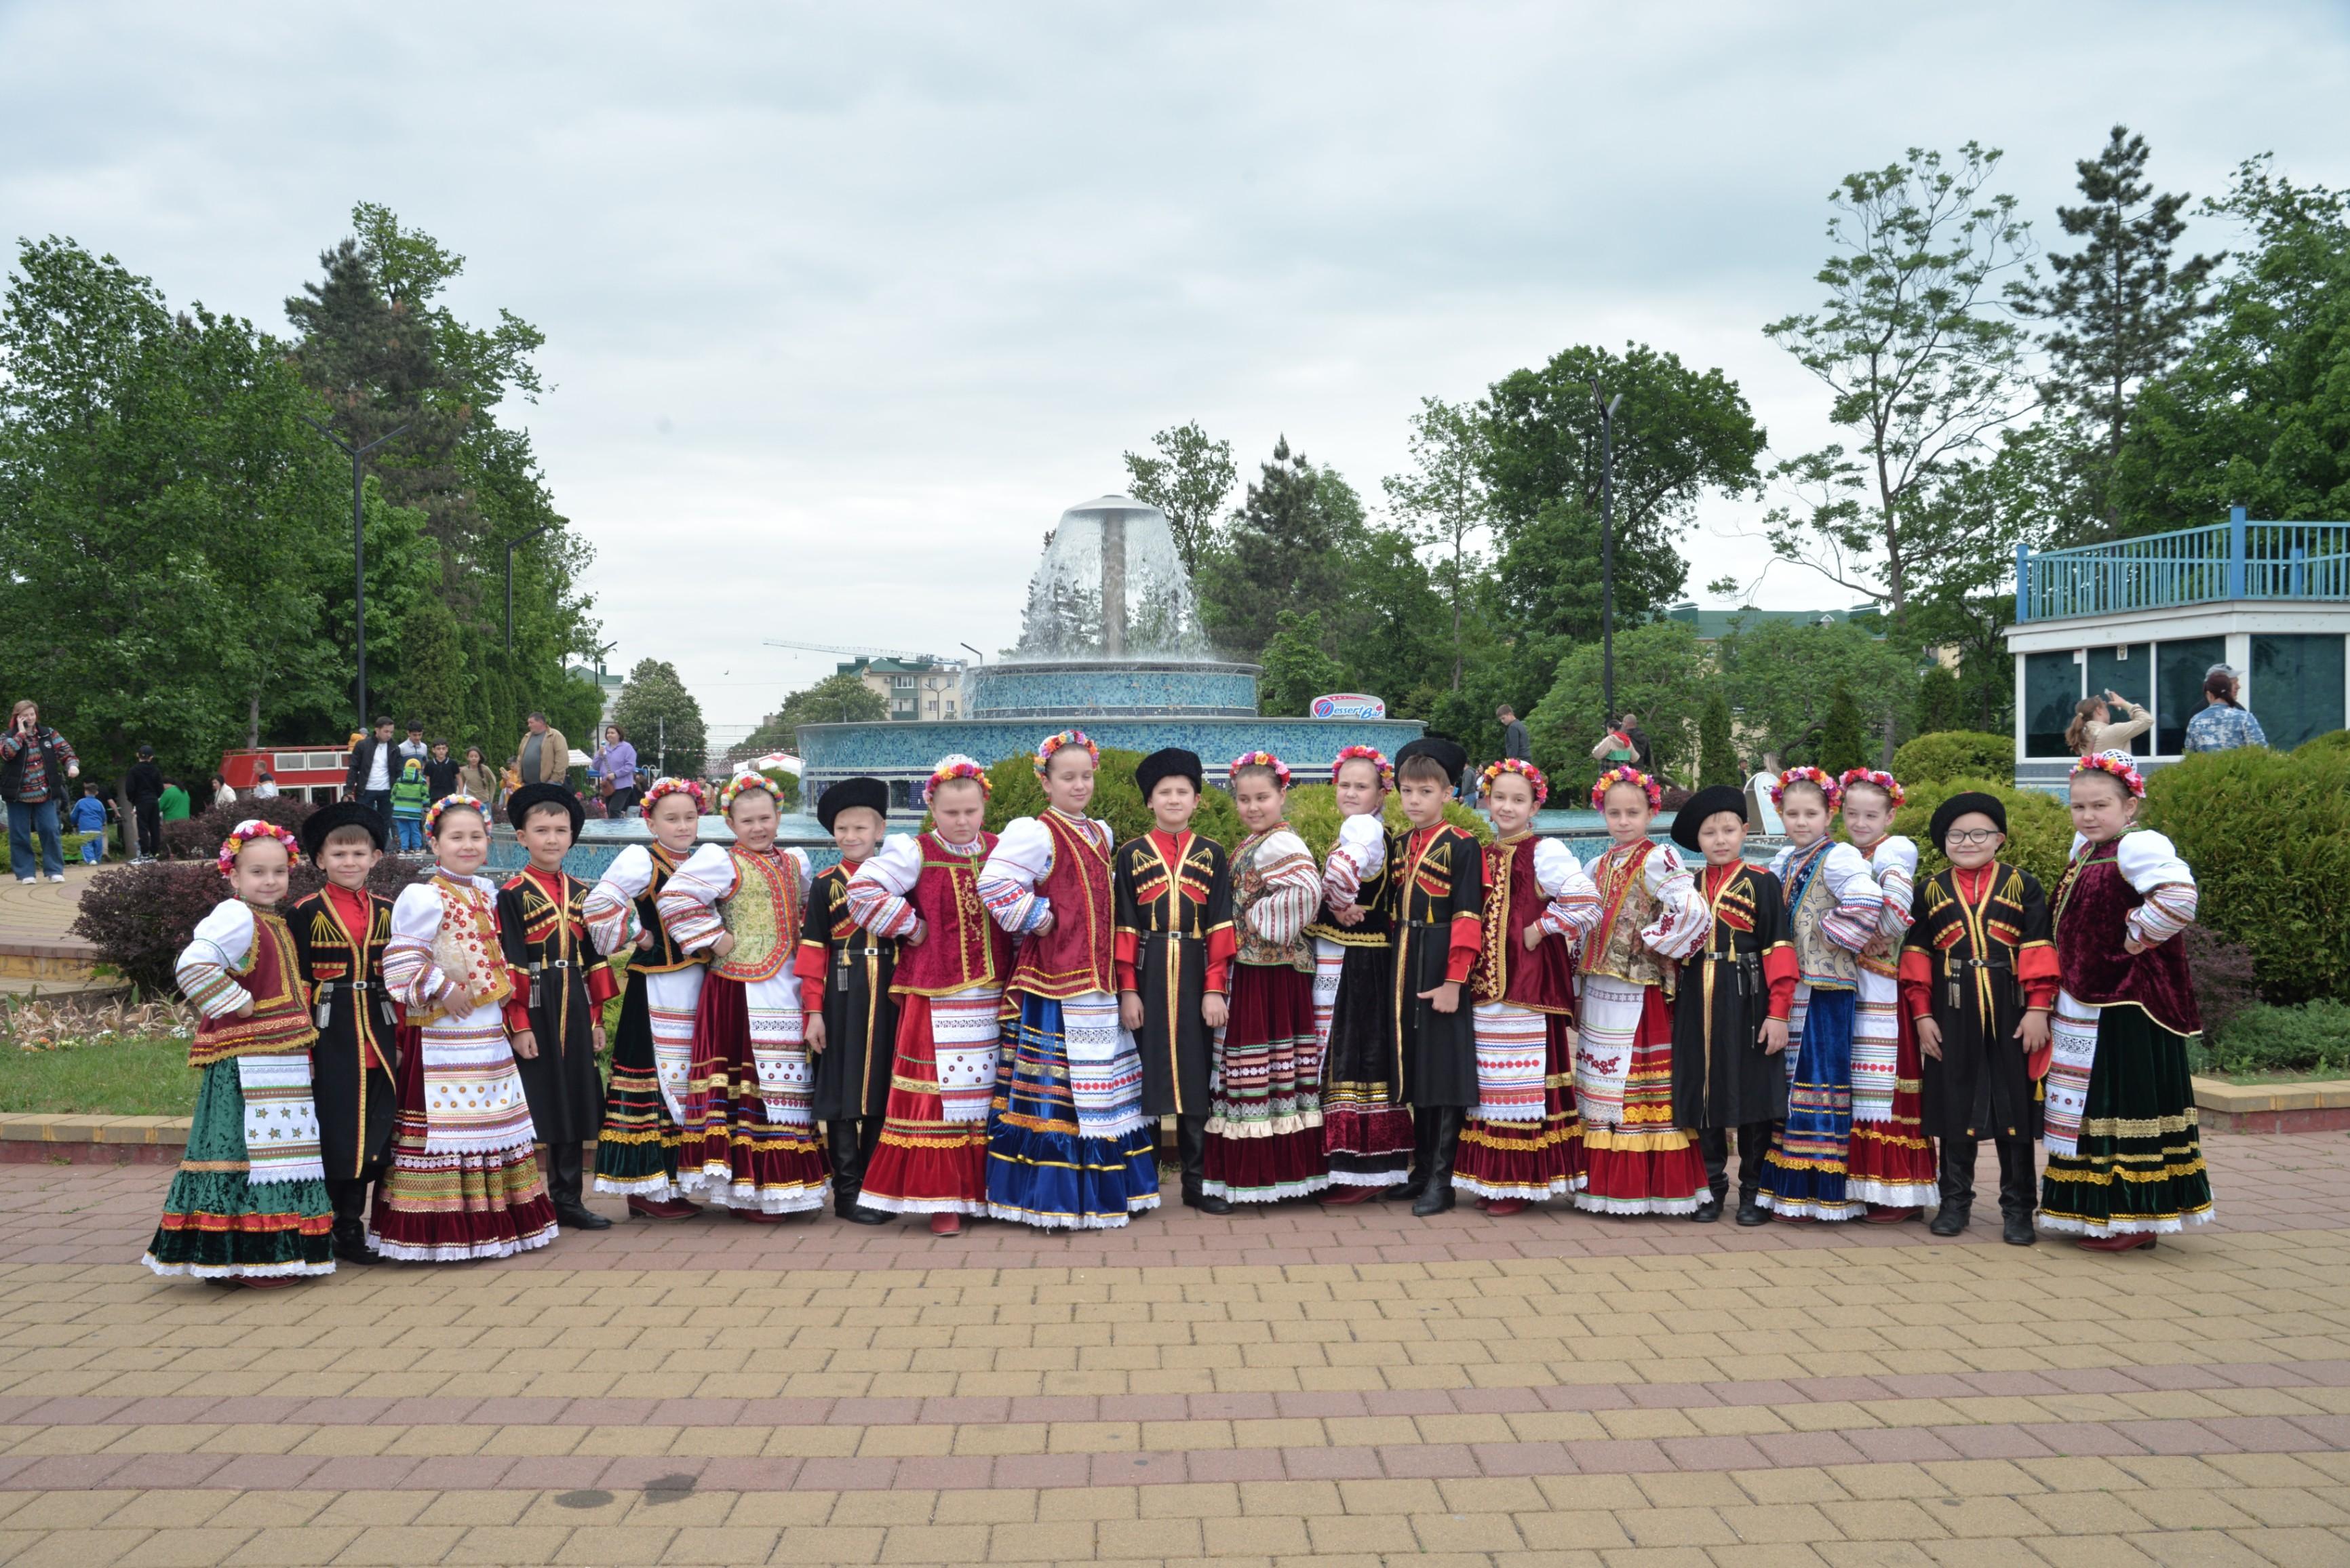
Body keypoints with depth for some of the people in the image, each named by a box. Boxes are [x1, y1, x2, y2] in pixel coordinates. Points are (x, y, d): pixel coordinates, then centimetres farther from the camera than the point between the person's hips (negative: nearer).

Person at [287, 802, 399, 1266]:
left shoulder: (386, 911, 9)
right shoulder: (306, 913, -2)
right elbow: (297, 984, -3)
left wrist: (401, 1036, 10)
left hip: (379, 1035, 4)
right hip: (331, 1035, -4)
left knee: (374, 1128, 7)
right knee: (337, 1129, 0)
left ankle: (353, 1220, 18)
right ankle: (345, 1231, 10)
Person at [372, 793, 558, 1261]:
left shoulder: (486, 894, 14)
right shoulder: (424, 897, -10)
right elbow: (401, 960, -17)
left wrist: (518, 1022, 16)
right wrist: (442, 989, -19)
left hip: (490, 1033, 8)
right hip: (441, 1035, -8)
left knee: (495, 1124, 13)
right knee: (443, 1128, -6)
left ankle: (494, 1220, 23)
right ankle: (438, 1231, 0)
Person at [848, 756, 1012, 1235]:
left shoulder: (1000, 851, 8)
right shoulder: (915, 854, -5)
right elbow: (863, 891, -12)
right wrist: (910, 927, -8)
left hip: (993, 999, 4)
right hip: (936, 1002, -4)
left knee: (992, 1096, 9)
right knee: (940, 1095, -5)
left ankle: (988, 1190, 19)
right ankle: (942, 1199, 3)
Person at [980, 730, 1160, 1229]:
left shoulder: (1101, 834, 16)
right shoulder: (1035, 833, -8)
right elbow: (994, 884, -20)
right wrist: (1037, 920, -13)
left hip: (1099, 983, 8)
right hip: (1055, 985, -8)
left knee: (1108, 1089, 11)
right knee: (1057, 1089, -7)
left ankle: (1108, 1188, 20)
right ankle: (1056, 1197, -2)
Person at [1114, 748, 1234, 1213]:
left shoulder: (1212, 854, 6)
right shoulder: (1132, 854, 4)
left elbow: (1221, 927, 2)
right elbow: (1124, 928, 1)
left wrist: (1216, 989, -5)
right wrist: (1127, 991, -6)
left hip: (1195, 976, 1)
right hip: (1146, 976, -1)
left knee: (1196, 1074, 4)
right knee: (1144, 1073, 2)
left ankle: (1197, 1182, 13)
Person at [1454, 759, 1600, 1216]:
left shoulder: (1545, 852, -6)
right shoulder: (1483, 856, 14)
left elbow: (1586, 904, -16)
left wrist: (1540, 930, -11)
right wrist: (1472, 971, 10)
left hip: (1529, 983, -7)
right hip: (1486, 983, 7)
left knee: (1524, 1081, -5)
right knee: (1489, 1082, 9)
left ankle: (1521, 1182, 2)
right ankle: (1491, 1179, 16)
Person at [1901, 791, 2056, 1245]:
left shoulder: (2023, 885, 4)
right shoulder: (1930, 891, 7)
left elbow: (2039, 950, 0)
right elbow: (1916, 956, 6)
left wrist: (2038, 1008, -7)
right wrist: (1921, 1014, 0)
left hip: (2010, 1013, -1)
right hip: (1952, 1016, 1)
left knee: (2015, 1104, 3)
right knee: (1955, 1104, 7)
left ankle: (2018, 1209, 11)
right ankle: (1955, 1202, 18)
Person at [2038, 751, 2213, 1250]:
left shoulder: (2137, 846, -15)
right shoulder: (2085, 849, 13)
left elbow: (2178, 896, -32)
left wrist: (2134, 940, -19)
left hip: (2123, 1009, -10)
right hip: (2083, 1006, 10)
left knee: (2124, 1104, -4)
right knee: (2089, 1108, 14)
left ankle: (2136, 1218, 3)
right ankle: (2097, 1211, 23)